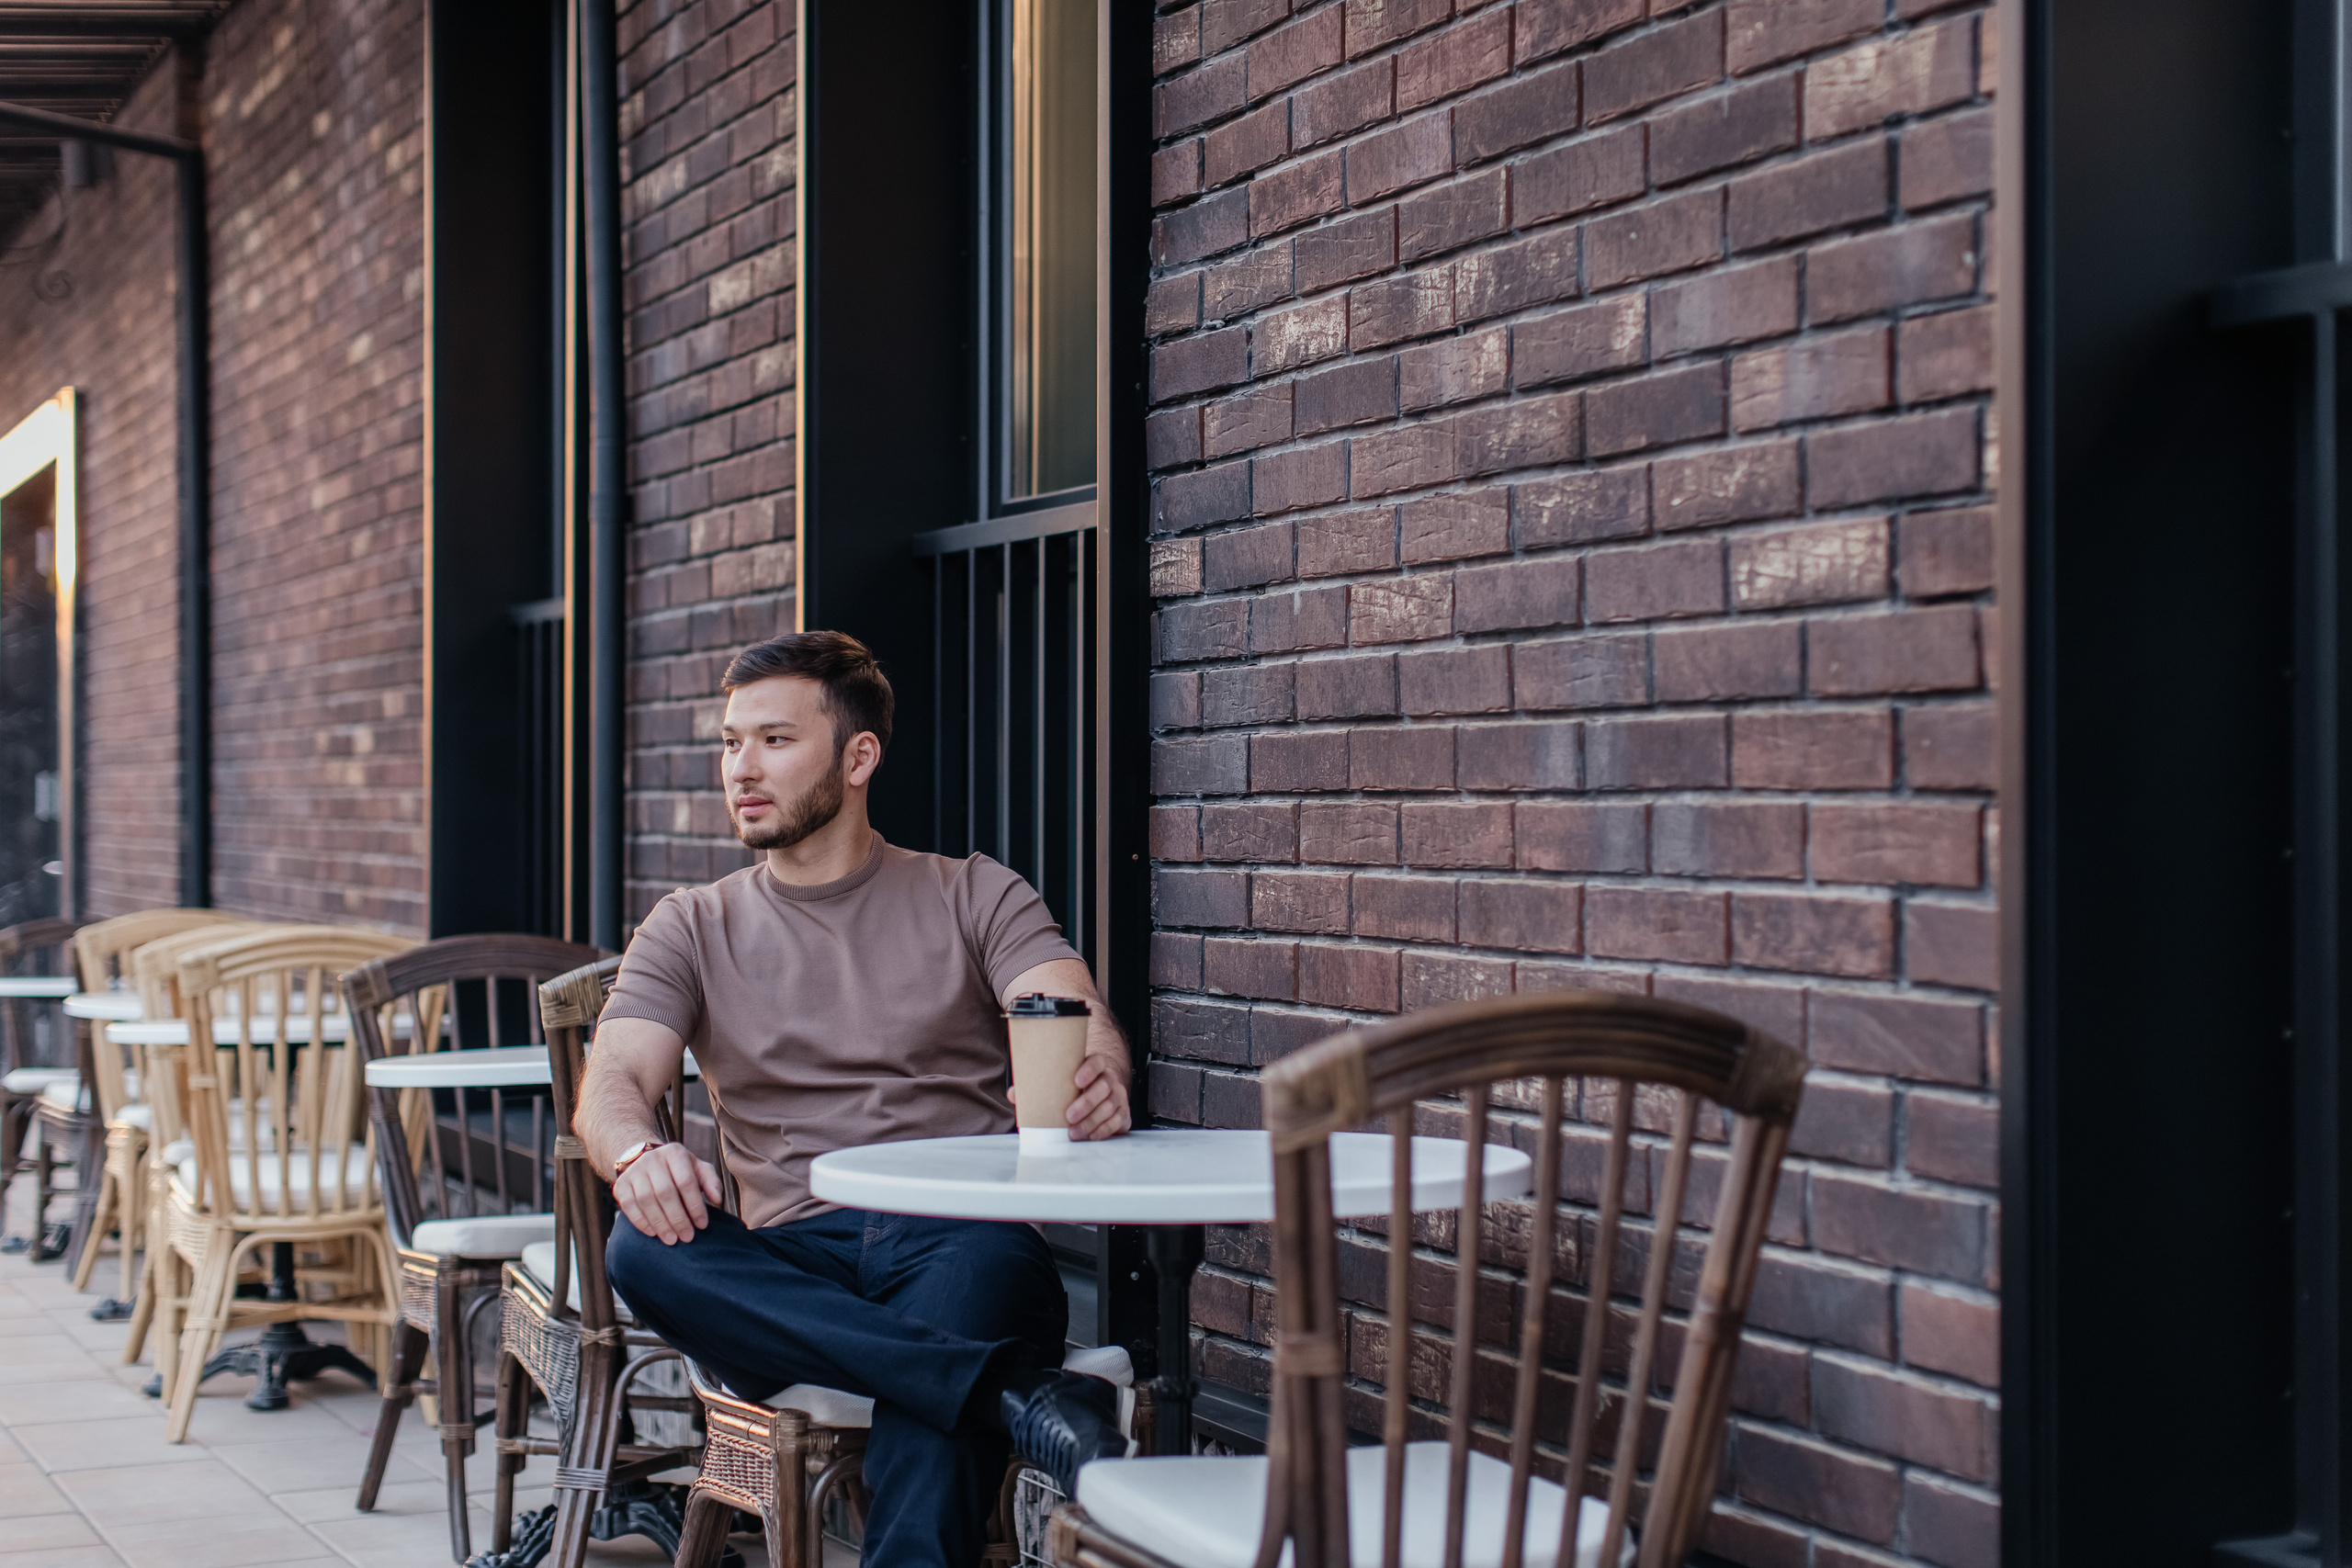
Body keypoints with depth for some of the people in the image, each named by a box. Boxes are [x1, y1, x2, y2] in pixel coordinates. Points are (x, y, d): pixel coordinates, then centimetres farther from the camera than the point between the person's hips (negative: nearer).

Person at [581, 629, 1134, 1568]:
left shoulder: (975, 896, 15)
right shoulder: (693, 929, 18)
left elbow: (1079, 1024, -2)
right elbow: (613, 1081, 3)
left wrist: (1098, 1082, -30)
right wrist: (636, 1153, -24)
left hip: (958, 1240, -2)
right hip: (793, 1267, 2)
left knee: (988, 1257, -38)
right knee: (643, 1250, -31)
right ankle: (1015, 1393, -39)